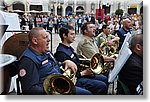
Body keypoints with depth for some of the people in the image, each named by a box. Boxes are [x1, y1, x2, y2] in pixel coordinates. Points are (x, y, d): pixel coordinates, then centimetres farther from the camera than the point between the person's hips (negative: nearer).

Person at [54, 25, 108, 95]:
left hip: (80, 74, 10)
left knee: (104, 79, 13)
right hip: (75, 80, -10)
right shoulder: (61, 53, -21)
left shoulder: (69, 48, 12)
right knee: (102, 86, -18)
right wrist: (83, 73, -19)